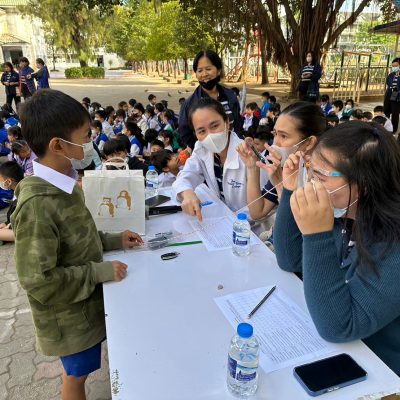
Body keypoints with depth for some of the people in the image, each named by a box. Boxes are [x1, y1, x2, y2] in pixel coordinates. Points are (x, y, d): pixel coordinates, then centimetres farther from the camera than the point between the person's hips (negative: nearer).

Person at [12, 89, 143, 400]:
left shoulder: (63, 183, -4)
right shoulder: (37, 205, -32)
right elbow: (38, 280, -28)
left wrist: (111, 241, -2)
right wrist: (100, 272, -23)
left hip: (88, 302, 7)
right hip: (70, 315, -7)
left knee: (82, 369, 28)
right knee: (77, 375, 18)